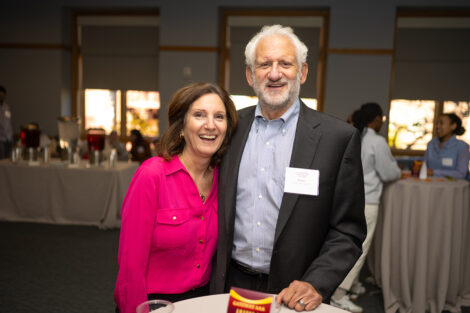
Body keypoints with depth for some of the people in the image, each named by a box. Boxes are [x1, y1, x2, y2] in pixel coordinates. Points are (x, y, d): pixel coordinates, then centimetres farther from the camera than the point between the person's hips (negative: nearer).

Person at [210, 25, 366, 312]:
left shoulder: (339, 137, -11)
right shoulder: (231, 127, -2)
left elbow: (347, 232, -7)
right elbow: (215, 208, 6)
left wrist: (316, 284, -18)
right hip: (231, 285, 3)